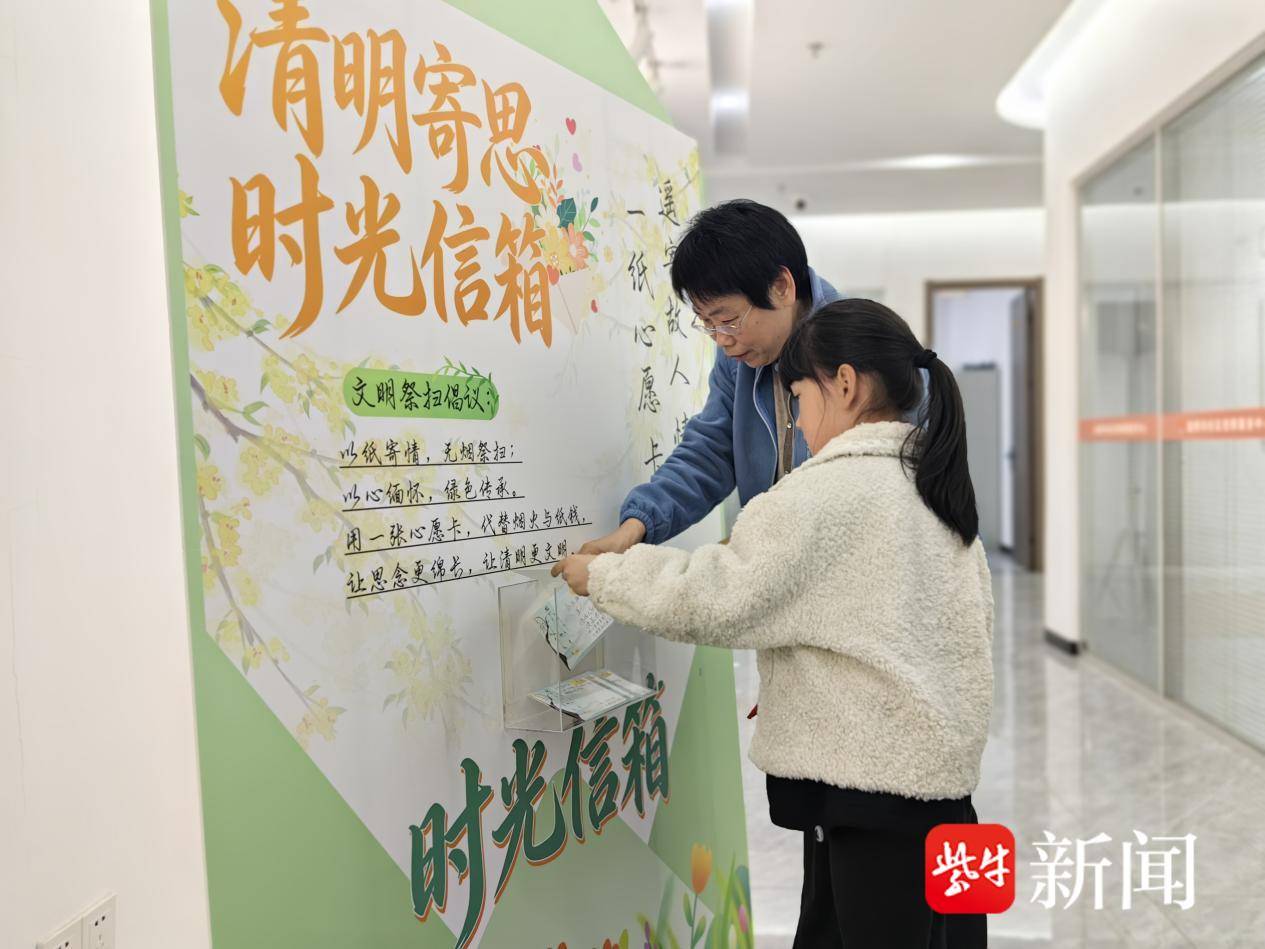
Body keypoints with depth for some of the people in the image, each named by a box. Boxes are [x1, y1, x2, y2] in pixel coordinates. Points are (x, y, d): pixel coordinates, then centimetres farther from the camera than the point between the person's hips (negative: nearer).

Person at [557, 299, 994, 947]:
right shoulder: (936, 487, 11)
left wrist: (600, 574, -3)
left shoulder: (828, 492, -16)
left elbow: (712, 597, -16)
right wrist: (798, 682, 15)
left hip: (869, 782, -8)